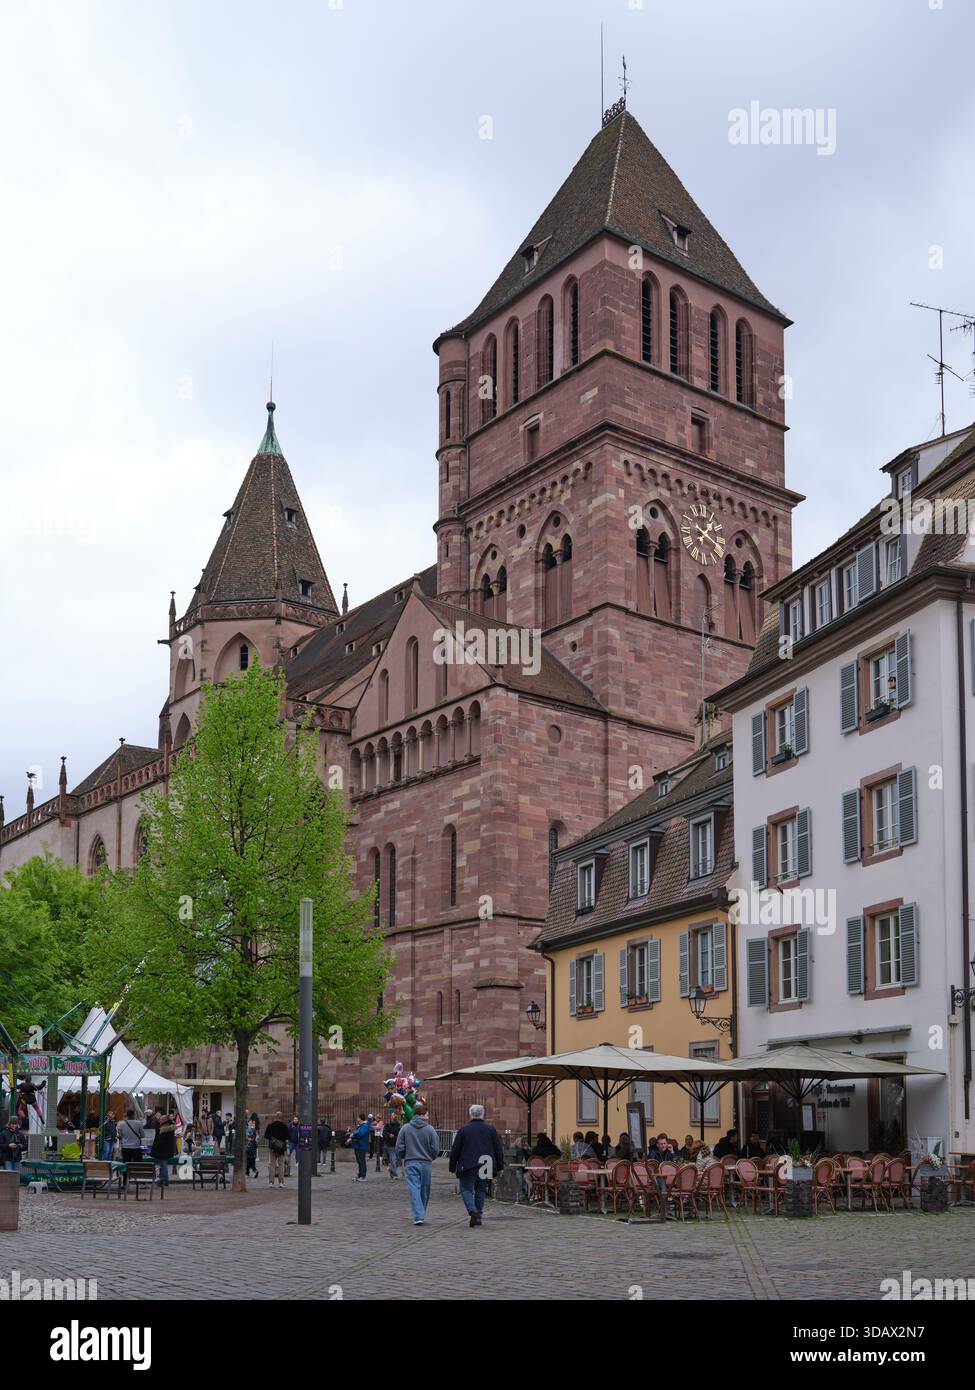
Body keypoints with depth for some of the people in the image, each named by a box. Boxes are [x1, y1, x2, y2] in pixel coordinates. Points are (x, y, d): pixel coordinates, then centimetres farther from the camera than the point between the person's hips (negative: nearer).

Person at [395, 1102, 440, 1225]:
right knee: (424, 1191, 13)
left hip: (410, 1163, 0)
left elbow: (399, 1148, 0)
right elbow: (435, 1149, -5)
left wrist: (403, 1157, 20)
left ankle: (418, 1216, -14)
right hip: (426, 1164, 0)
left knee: (414, 1189, -3)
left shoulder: (405, 1128, -1)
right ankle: (421, 1214, 23)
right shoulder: (430, 1129, -5)